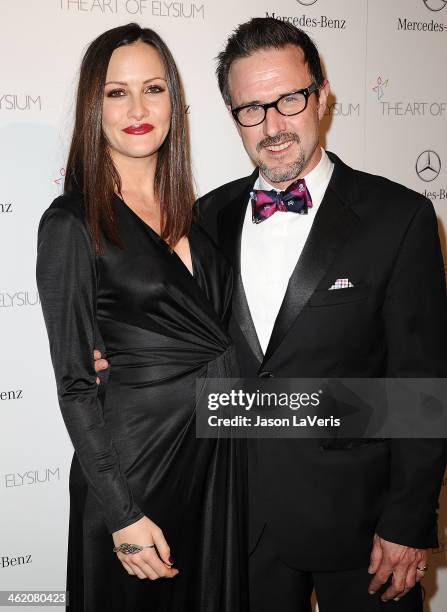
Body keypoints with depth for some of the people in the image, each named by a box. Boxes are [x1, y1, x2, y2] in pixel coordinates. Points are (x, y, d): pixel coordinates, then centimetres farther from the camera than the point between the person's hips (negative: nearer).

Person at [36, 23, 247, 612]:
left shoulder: (189, 210, 6)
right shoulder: (72, 223, -13)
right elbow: (75, 384, -13)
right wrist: (122, 514, -15)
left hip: (220, 451, 6)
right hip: (137, 453, -6)